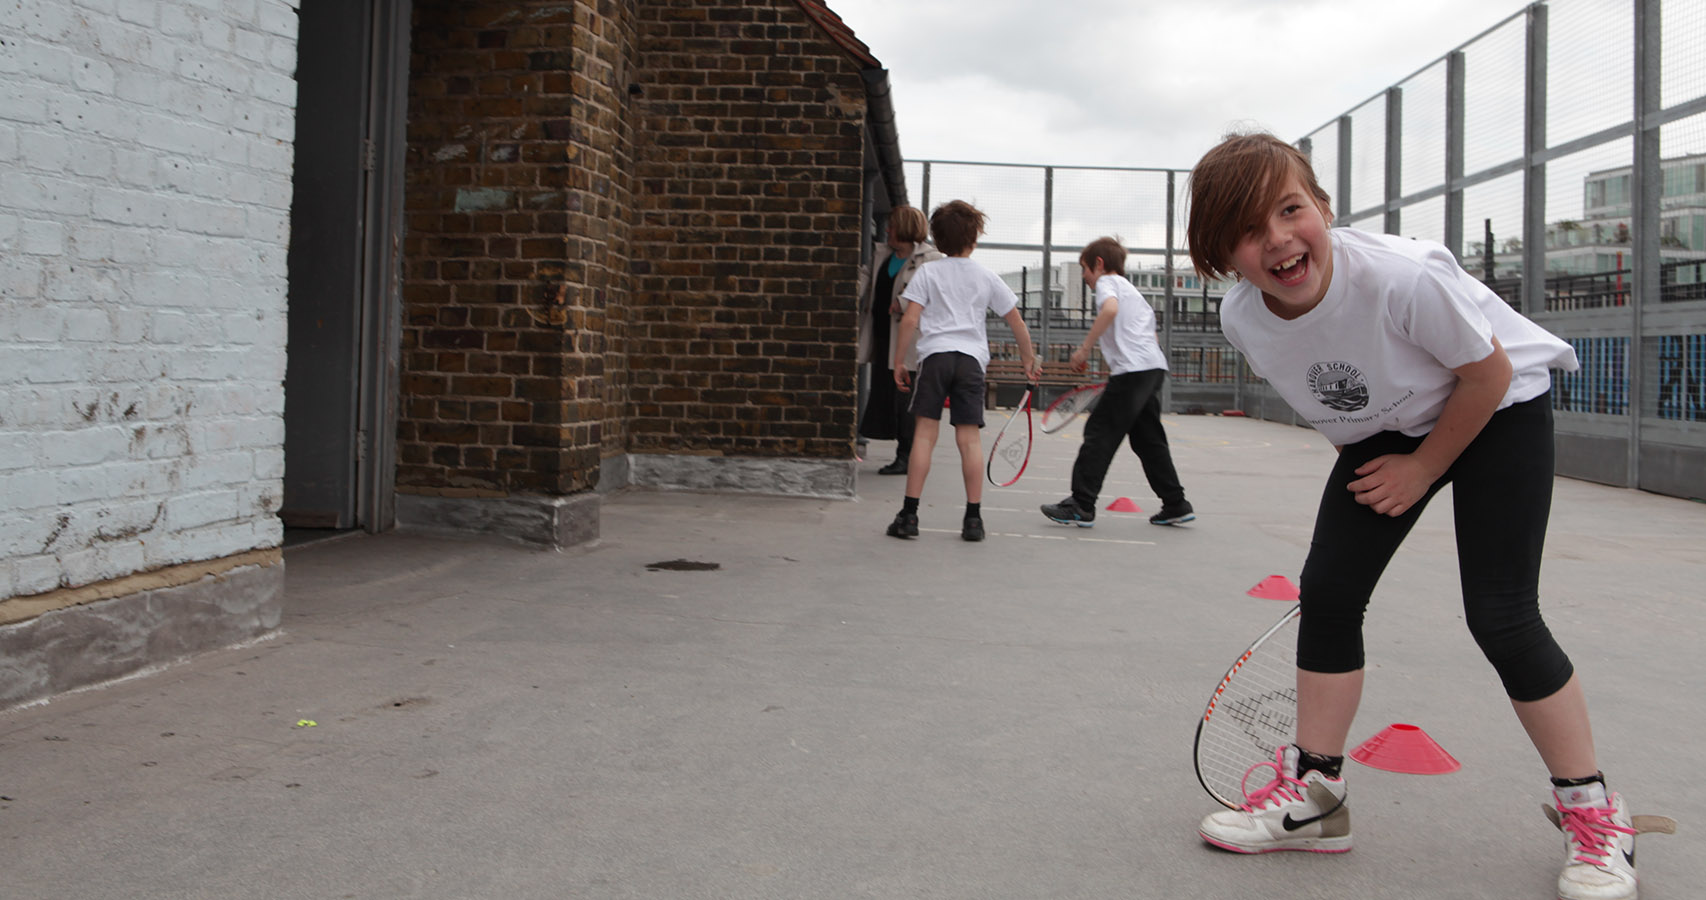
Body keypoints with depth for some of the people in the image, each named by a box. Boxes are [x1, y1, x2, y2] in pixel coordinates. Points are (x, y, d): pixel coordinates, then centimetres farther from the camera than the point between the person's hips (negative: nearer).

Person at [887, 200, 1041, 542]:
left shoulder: (928, 273, 6)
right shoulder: (987, 277, 12)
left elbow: (909, 321, -2)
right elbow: (1016, 321, 16)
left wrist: (899, 362, 4)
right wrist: (1029, 358, 27)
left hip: (935, 354, -1)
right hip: (972, 359, 1)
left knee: (925, 433, -1)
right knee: (970, 439, 2)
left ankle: (909, 514, -2)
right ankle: (973, 518, 4)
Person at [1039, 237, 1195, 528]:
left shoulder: (1107, 281, 1)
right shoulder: (1130, 288, 29)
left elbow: (1110, 309, -22)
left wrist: (1084, 348, -19)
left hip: (1132, 370, -9)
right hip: (1155, 366, 9)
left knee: (1099, 433, -6)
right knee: (1147, 438, 15)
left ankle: (1081, 506, -7)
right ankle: (1176, 505, 15)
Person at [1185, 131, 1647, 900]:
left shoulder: (1404, 277, -37)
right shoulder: (1241, 319, -19)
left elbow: (1488, 374, -20)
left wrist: (1422, 469, -13)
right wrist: (1367, 460, 5)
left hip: (1497, 409, -5)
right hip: (1387, 425, 5)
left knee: (1501, 618, -11)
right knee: (1326, 589, -4)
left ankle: (1593, 813, 8)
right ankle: (1312, 794, 9)